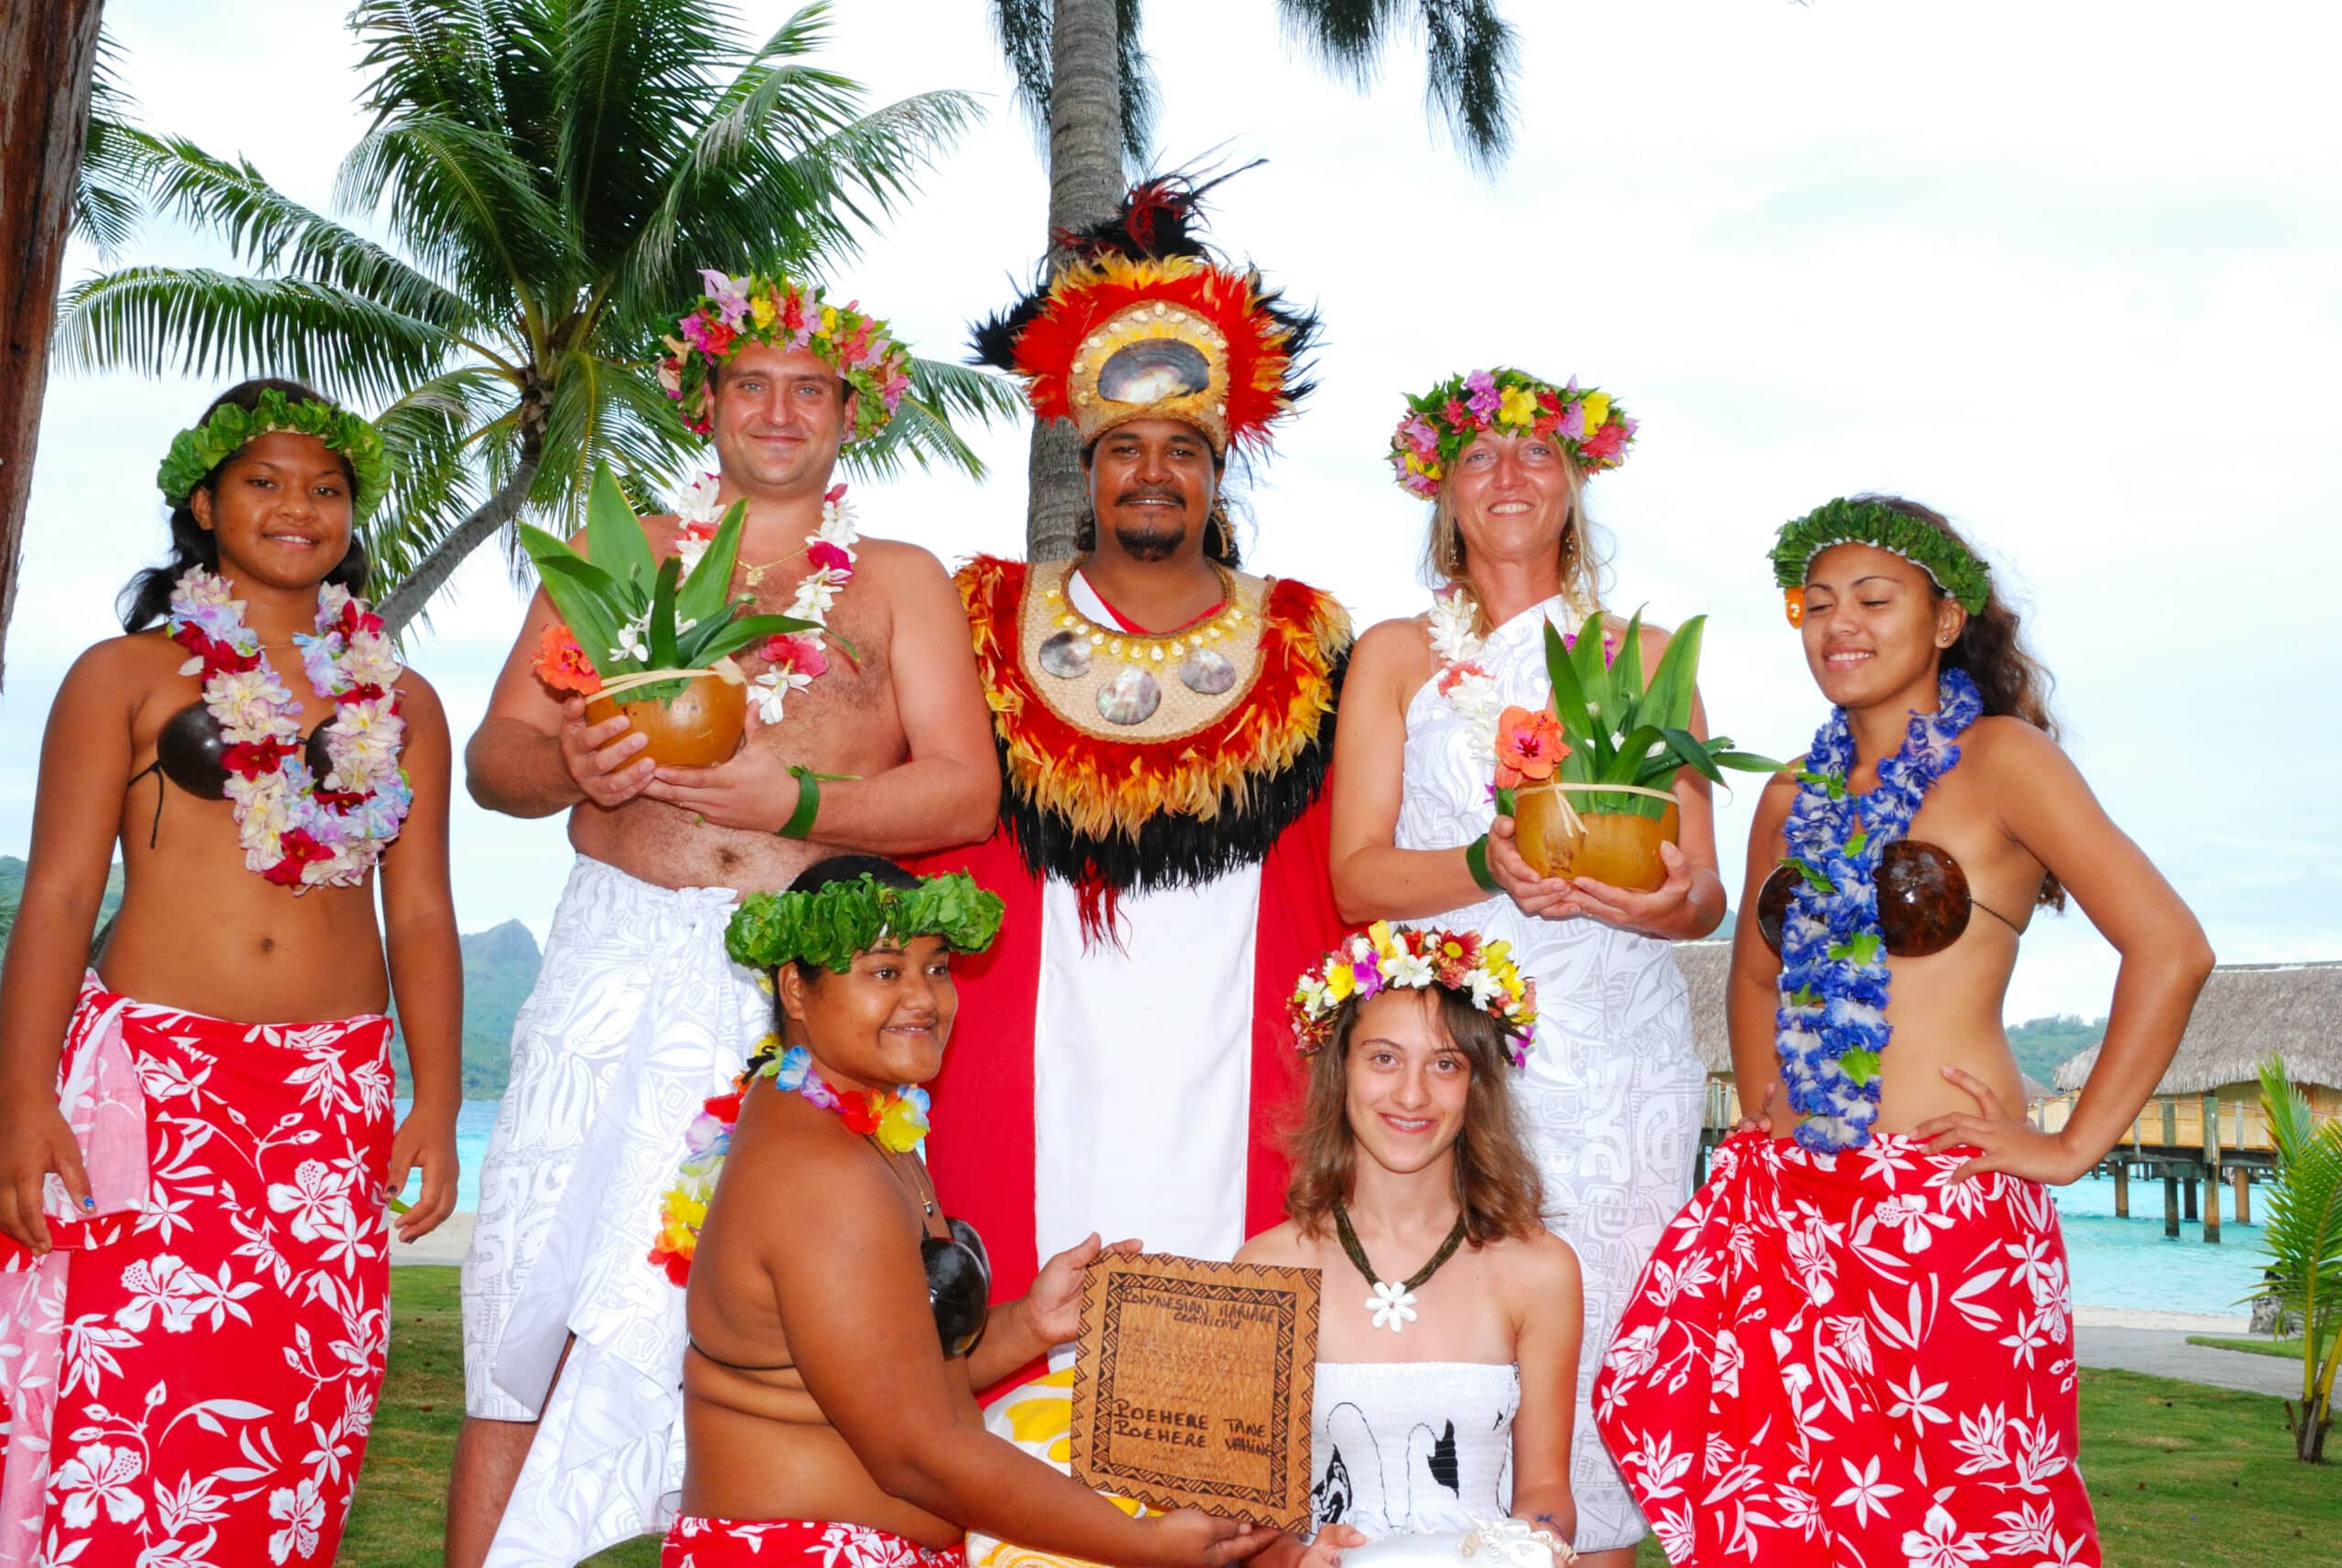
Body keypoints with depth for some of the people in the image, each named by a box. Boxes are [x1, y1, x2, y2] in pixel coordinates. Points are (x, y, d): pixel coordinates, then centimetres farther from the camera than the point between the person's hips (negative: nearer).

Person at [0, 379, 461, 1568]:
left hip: (335, 1098, 2)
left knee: (296, 1413, 1)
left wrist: (437, 1103, 3)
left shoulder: (402, 702, 14)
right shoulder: (125, 676, 7)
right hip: (145, 1079, -2)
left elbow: (421, 914, 12)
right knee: (121, 1403, -8)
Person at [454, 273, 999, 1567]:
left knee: (654, 1312, -9)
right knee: (525, 1297, -2)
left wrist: (795, 801, -13)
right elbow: (494, 756, 12)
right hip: (617, 960, 2)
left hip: (805, 983, -1)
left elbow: (965, 790, 3)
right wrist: (570, 764, -11)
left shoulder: (899, 580, 14)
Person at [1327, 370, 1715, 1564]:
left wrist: (1664, 903, -13)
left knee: (1598, 1350, -5)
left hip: (1620, 1059, 1)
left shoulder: (1643, 655, 15)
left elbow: (1706, 891, 11)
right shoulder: (1395, 656, 13)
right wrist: (1489, 866, -17)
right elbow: (1358, 877, 2)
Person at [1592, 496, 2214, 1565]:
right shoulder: (1795, 797, 14)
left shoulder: (1998, 758, -3)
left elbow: (2169, 949, -10)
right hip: (1787, 1204, 5)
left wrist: (2072, 1149, -9)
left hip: (1945, 1207, -5)